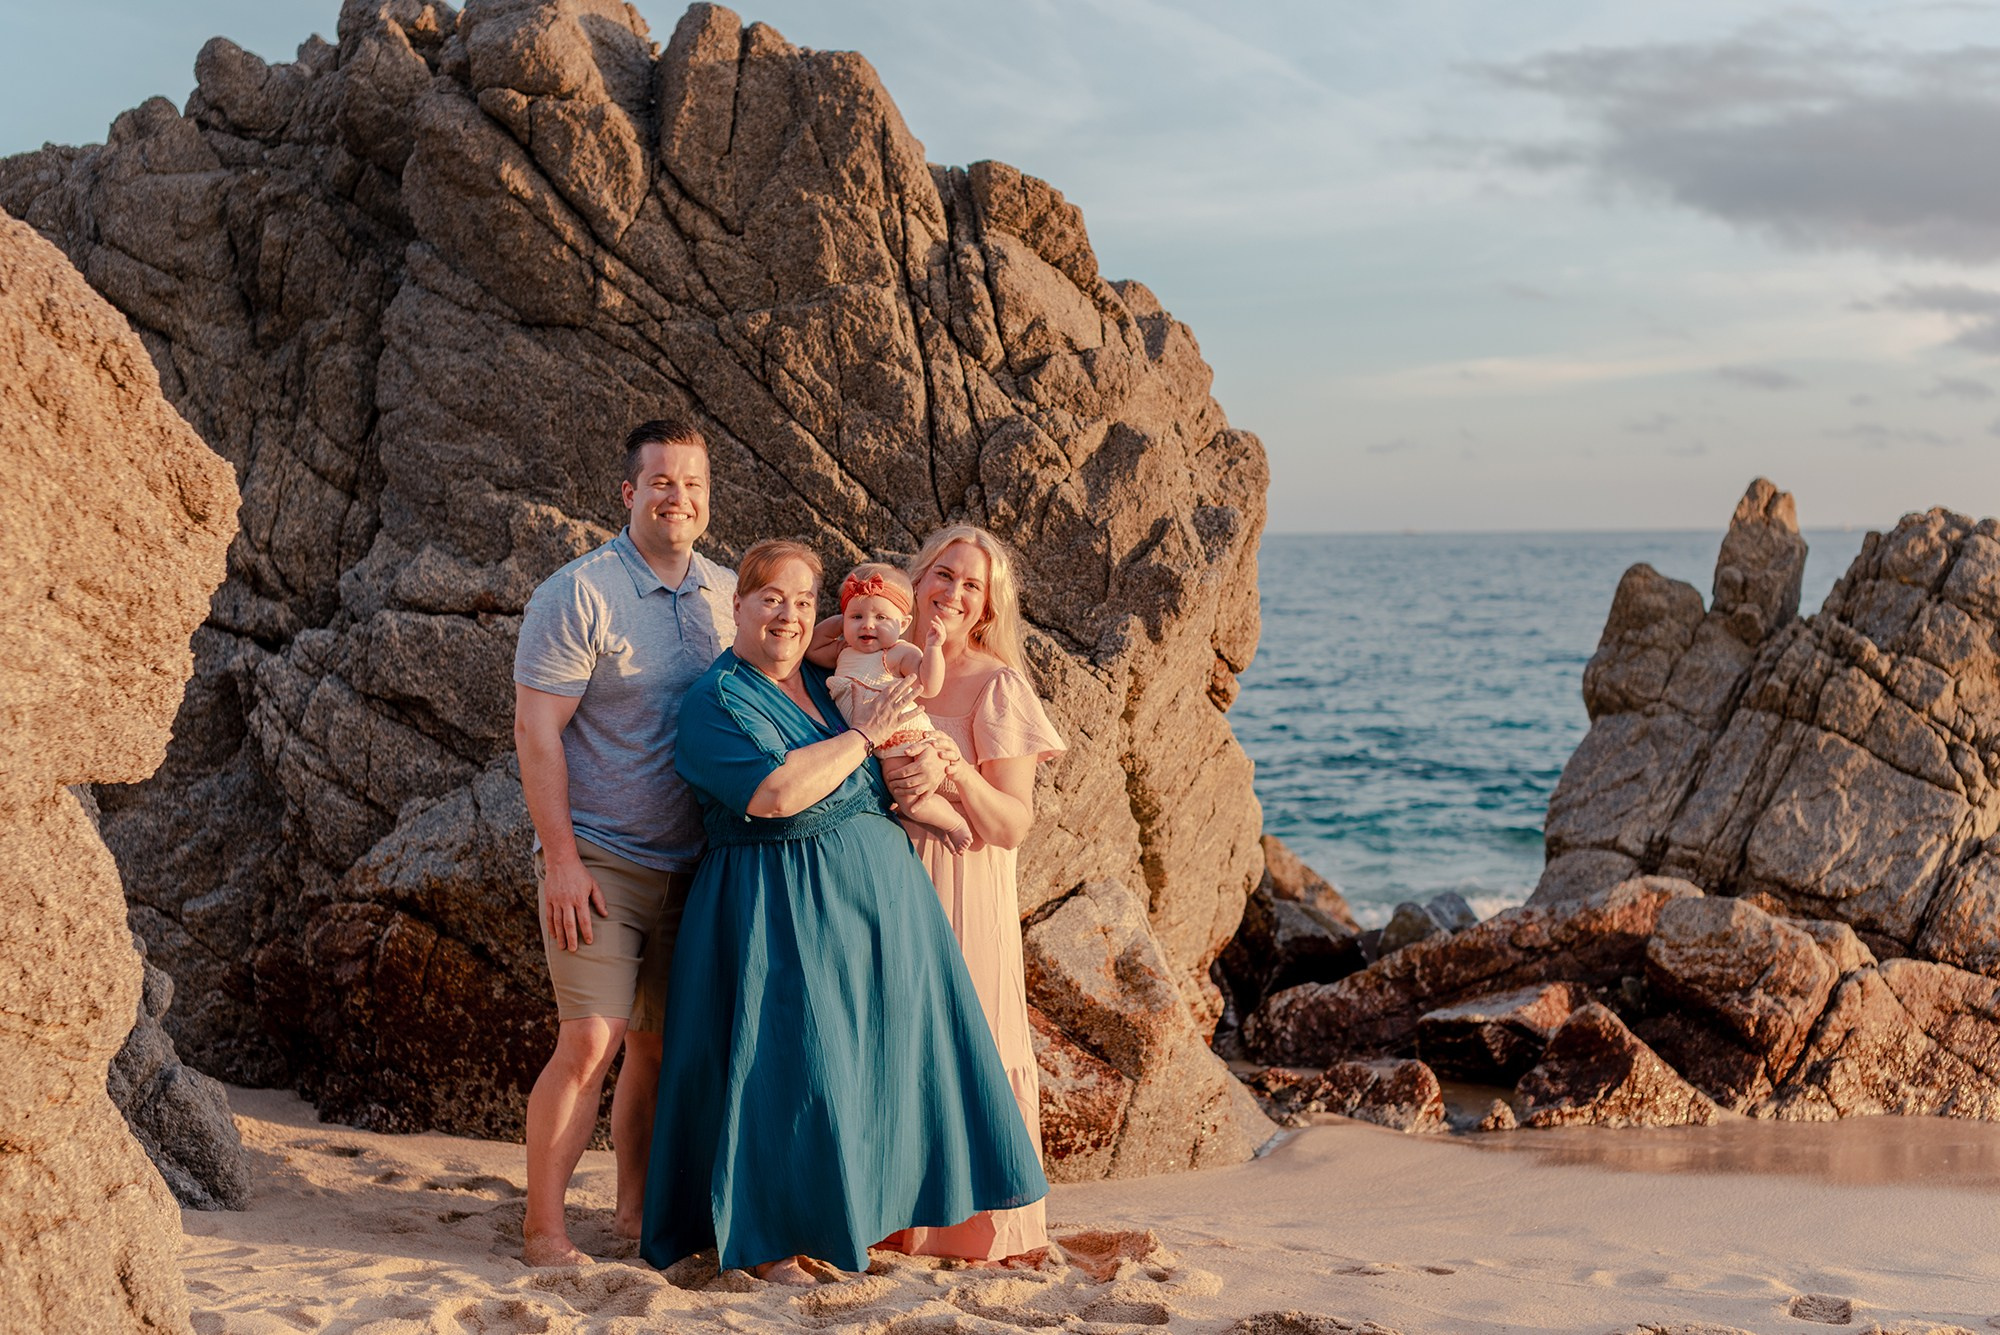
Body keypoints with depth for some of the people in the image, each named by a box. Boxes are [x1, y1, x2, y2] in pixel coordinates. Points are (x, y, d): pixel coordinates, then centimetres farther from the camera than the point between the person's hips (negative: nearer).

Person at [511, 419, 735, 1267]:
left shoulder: (727, 595, 9)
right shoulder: (579, 594, -8)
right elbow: (535, 729, -11)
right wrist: (562, 860, -15)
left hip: (692, 865, 6)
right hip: (601, 861, -5)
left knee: (659, 1042, 11)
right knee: (590, 1040, -11)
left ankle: (635, 1208, 24)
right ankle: (542, 1228, -2)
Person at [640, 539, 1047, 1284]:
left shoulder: (827, 680, 14)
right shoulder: (715, 700, -8)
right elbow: (773, 792, -24)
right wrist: (862, 735, -15)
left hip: (874, 886, 7)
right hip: (780, 908, -7)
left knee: (875, 1047, 8)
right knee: (786, 1061, -6)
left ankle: (836, 1217, 20)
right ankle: (764, 1239, 6)